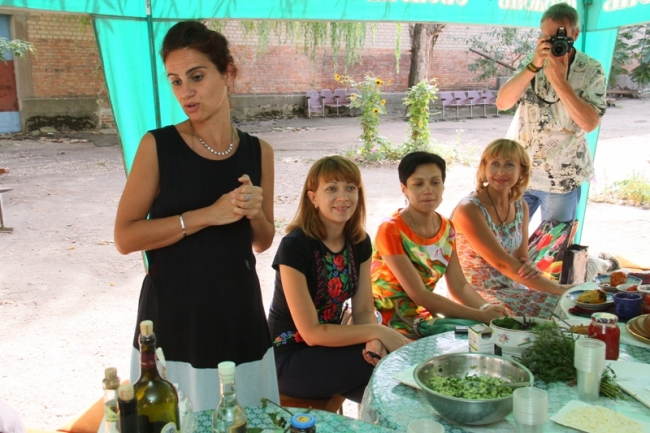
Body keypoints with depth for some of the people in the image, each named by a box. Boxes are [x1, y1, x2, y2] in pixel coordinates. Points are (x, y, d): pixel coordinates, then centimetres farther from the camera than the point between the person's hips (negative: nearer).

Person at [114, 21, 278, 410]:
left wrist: (255, 214, -11)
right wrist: (206, 215, -19)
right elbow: (125, 237, -11)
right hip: (173, 319, -3)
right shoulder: (158, 146, -9)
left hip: (239, 316, 3)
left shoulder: (258, 152, 2)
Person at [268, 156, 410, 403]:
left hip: (330, 346, 6)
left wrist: (374, 341, -21)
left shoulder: (360, 242, -1)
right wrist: (378, 332, -23)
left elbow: (363, 311, 1)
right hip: (291, 358, -6)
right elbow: (311, 333, -20)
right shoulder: (295, 246, -21)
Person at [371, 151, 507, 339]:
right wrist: (479, 315, -23)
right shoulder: (390, 230, -18)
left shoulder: (446, 228, 3)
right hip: (391, 321, -6)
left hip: (424, 315, 6)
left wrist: (487, 309, -19)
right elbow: (419, 294, -21)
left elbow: (459, 286, 1)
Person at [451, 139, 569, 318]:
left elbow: (521, 257, 8)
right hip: (473, 295, -7)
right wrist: (560, 289, -23)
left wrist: (529, 266, -18)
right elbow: (502, 262, -22)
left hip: (510, 289, 7)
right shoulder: (469, 209, -19)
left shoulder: (521, 206, 4)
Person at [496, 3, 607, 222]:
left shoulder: (591, 70, -8)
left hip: (561, 177, -2)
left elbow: (590, 123, -19)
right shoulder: (531, 61, 1)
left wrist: (559, 80, -26)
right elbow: (502, 103, -11)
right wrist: (533, 66, -23)